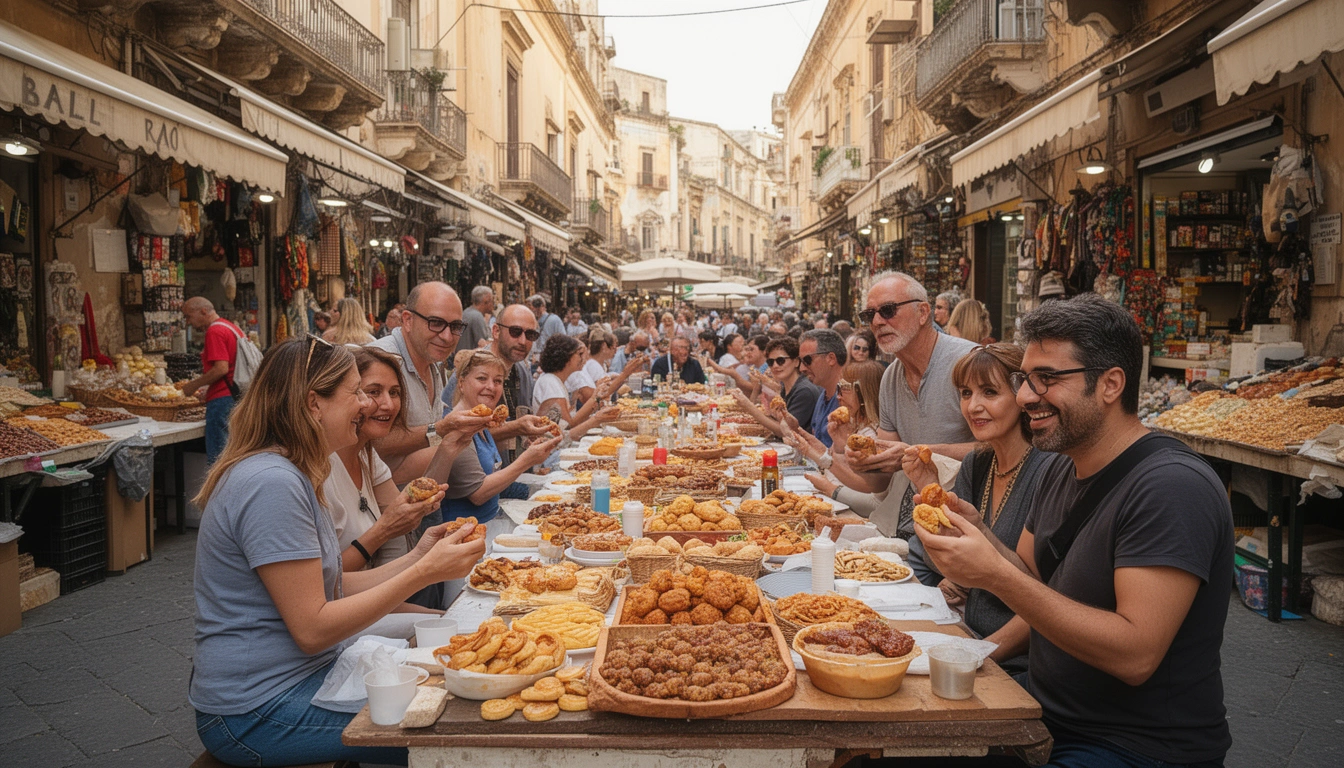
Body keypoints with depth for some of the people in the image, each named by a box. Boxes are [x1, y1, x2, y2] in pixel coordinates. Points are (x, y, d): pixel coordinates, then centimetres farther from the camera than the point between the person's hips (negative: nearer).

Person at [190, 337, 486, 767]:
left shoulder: (291, 475, 9)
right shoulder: (272, 483, -23)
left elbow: (329, 590, 8)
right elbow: (312, 628, -24)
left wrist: (416, 558, -1)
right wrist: (425, 572, -23)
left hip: (304, 671, 10)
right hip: (256, 713, -10)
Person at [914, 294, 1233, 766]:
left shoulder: (1172, 488, -22)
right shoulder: (1060, 468, 6)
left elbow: (1135, 655, -28)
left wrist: (996, 574, -30)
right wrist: (975, 531, -9)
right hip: (1048, 719, 8)